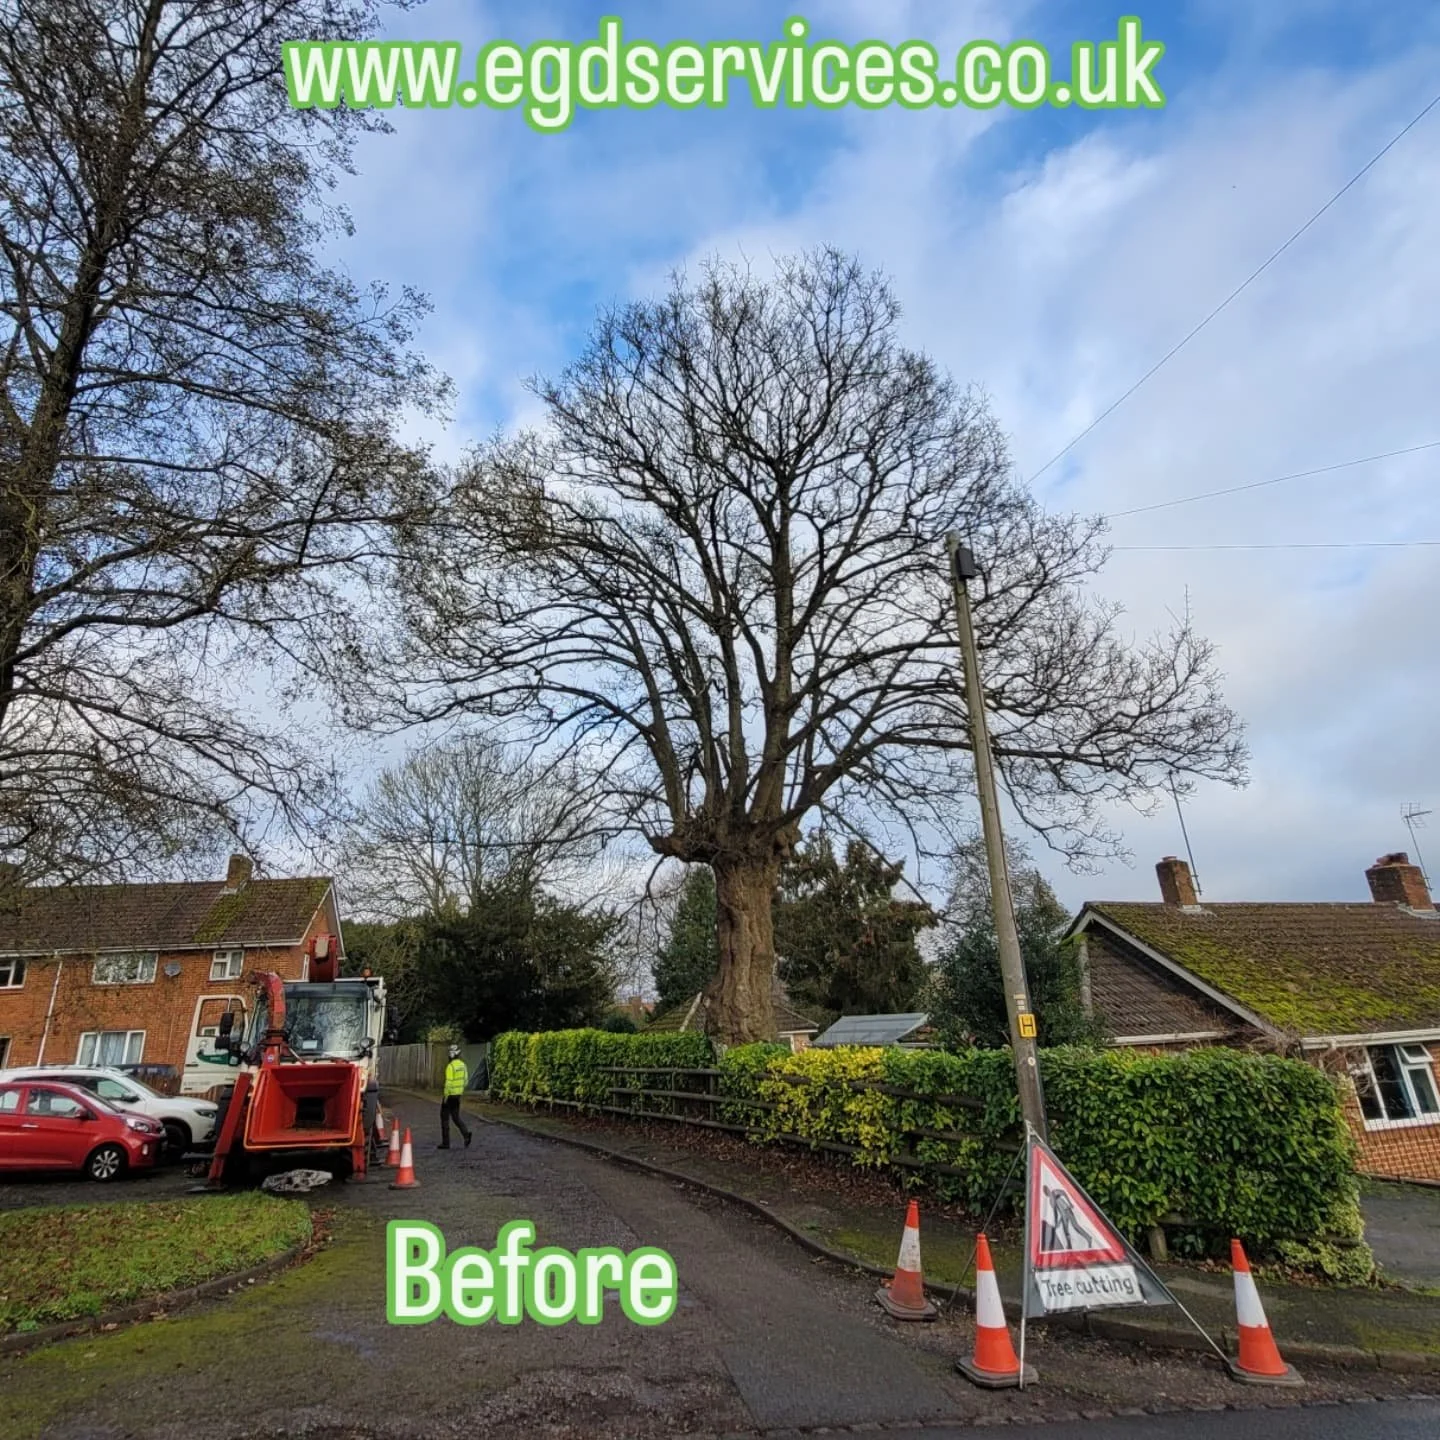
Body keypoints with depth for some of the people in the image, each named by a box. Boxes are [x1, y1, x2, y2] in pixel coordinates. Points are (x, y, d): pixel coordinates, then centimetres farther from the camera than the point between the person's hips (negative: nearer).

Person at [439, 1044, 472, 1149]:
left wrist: (446, 1096, -17)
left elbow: (448, 1082, -23)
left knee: (444, 1117, 7)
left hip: (450, 1094, -7)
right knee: (456, 1115, 17)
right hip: (458, 1094, 8)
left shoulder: (450, 1066, -20)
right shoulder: (462, 1064, 7)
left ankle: (445, 1142, 12)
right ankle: (466, 1133, -6)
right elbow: (465, 1079, 13)